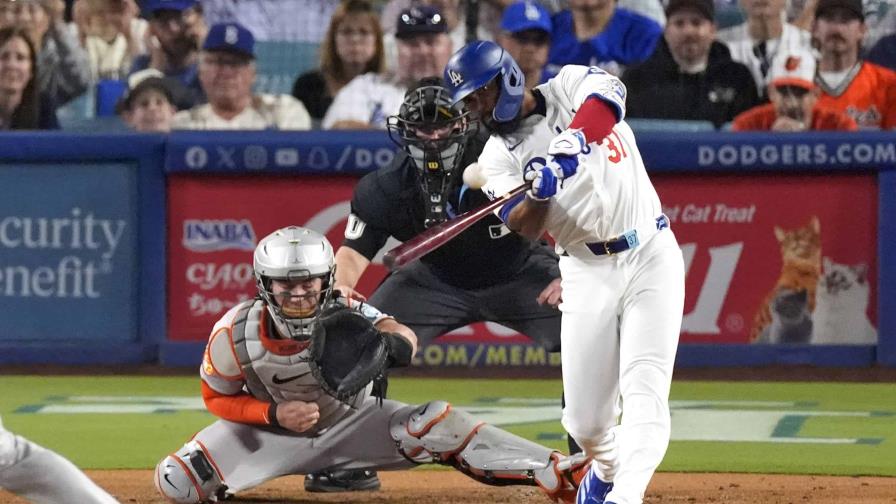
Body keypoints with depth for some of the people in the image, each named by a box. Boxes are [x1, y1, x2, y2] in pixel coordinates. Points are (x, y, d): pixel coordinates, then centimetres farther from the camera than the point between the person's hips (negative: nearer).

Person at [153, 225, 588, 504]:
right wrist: (275, 414, -27)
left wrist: (389, 341, -68)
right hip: (273, 425, 0)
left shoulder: (344, 314, -26)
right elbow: (217, 399, -11)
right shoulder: (234, 334, -25)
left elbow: (404, 341, -43)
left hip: (351, 422, 0)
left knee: (436, 425, -25)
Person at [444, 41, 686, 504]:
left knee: (645, 396, -17)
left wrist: (570, 142, -40)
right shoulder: (498, 156, 3)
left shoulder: (571, 87, -1)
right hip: (588, 271, 3)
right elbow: (526, 227, -11)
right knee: (584, 419, 3)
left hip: (651, 255, -3)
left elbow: (608, 97, -25)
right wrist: (541, 188, -31)